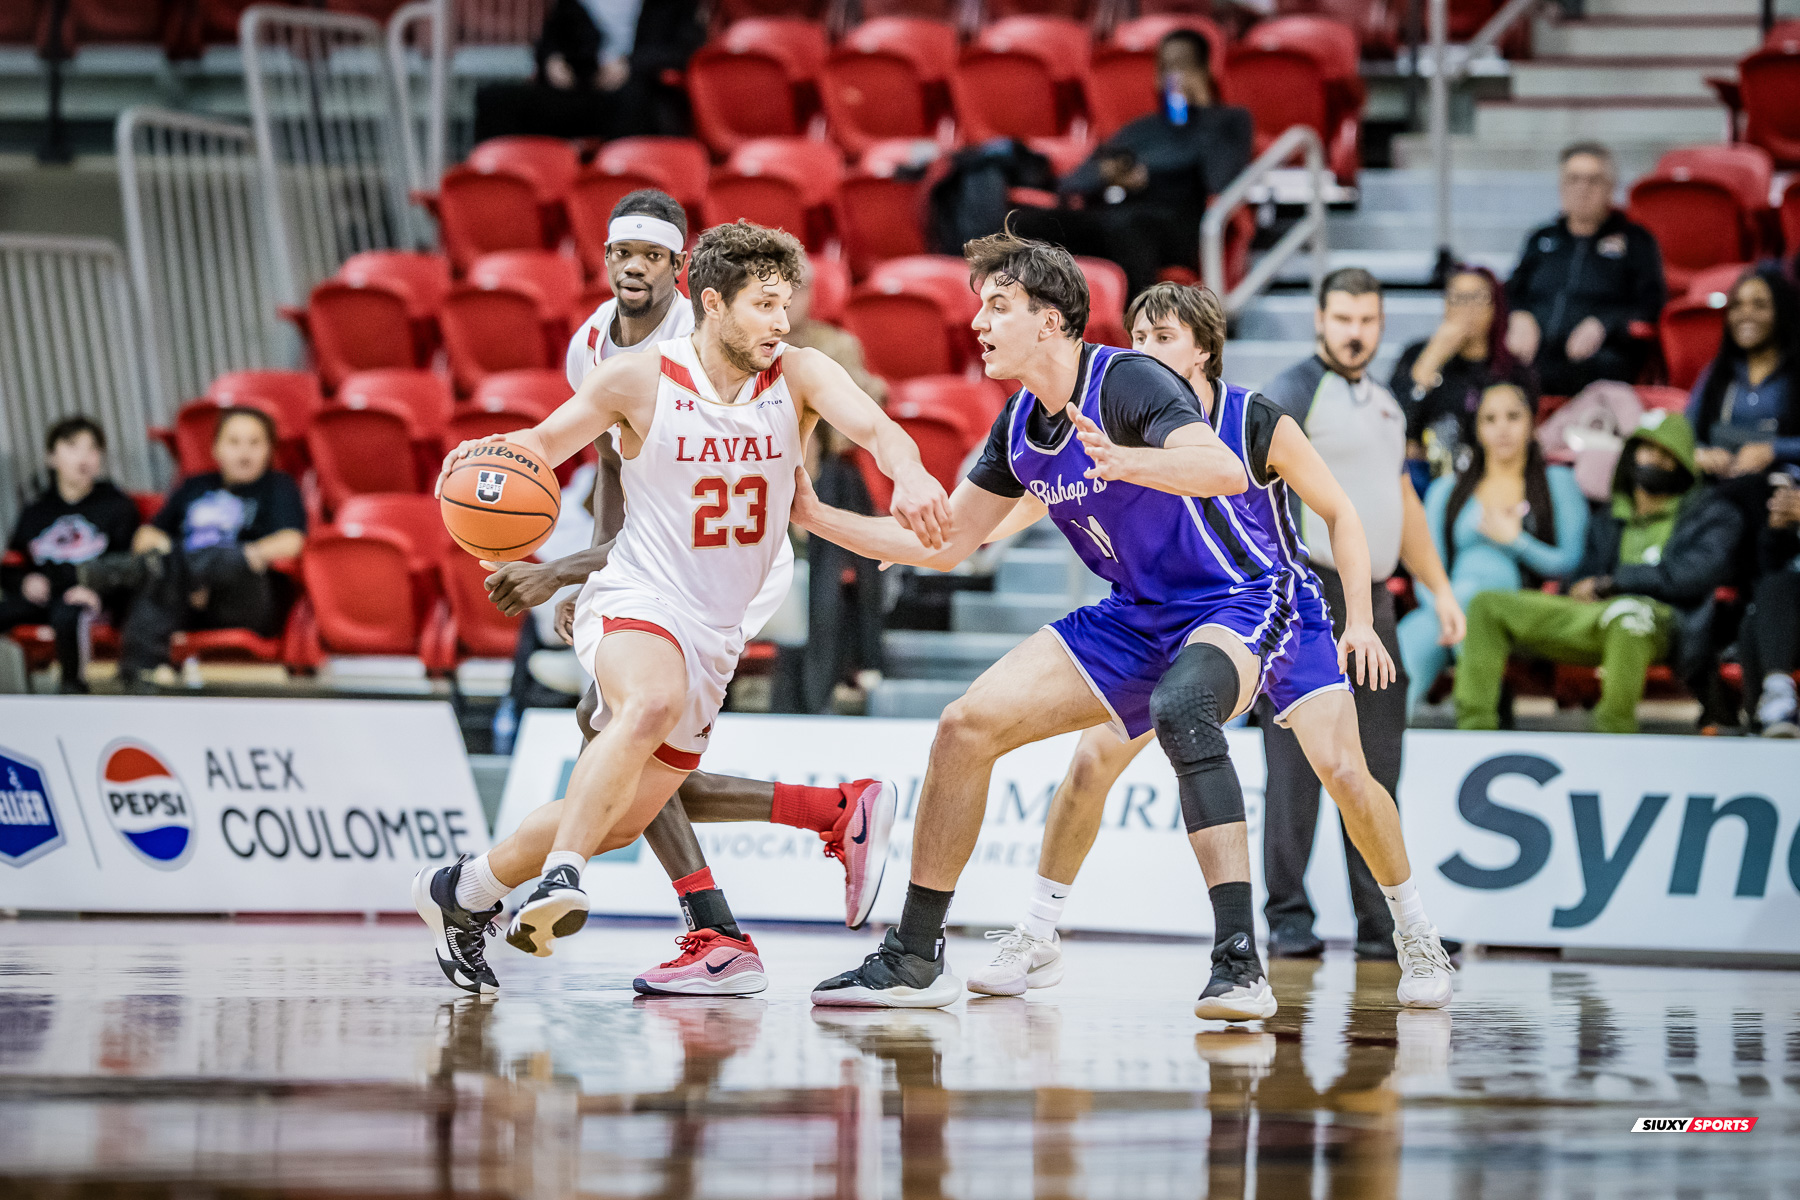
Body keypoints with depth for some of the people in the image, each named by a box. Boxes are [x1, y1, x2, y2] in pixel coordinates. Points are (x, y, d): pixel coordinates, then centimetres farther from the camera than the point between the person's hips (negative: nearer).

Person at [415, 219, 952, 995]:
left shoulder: (799, 377, -4)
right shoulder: (637, 382, -9)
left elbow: (873, 427, -21)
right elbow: (545, 444, 2)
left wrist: (908, 473, -44)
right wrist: (488, 456, -21)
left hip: (716, 634, 5)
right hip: (637, 601, -5)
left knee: (623, 816, 10)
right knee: (654, 703, -39)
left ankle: (460, 894, 30)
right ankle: (561, 876, -39)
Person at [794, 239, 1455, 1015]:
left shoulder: (1127, 382, -20)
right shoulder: (1020, 427, 4)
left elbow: (1226, 469, -36)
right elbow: (946, 543, 13)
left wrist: (1122, 461, -53)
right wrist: (816, 517, 4)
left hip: (1247, 596, -8)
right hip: (1142, 616, 8)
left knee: (1179, 709, -40)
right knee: (967, 725, -3)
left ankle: (1239, 964, -37)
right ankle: (914, 959, 7)